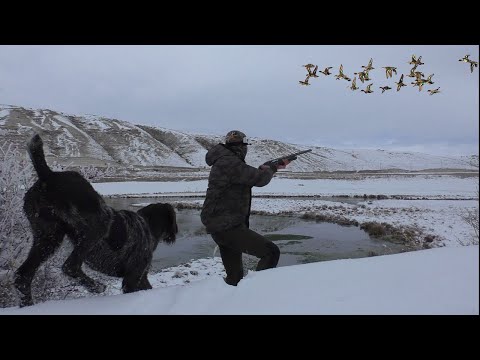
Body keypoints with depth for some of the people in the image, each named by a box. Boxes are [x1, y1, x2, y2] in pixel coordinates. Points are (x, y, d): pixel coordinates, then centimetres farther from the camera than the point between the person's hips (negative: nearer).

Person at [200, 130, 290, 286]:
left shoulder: (224, 161, 16)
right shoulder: (230, 162, -16)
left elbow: (251, 176, 23)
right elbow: (259, 179, -18)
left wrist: (274, 167, 16)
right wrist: (269, 169, 4)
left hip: (219, 226, 10)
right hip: (227, 227, -10)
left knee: (234, 277, 17)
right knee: (271, 252, -12)